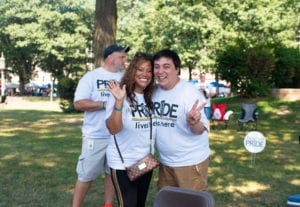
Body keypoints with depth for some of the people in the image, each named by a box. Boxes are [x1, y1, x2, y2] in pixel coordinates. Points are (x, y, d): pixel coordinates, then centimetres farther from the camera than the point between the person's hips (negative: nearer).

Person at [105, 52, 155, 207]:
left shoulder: (151, 98, 4)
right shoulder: (121, 96, -14)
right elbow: (113, 129, -25)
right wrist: (119, 101, -35)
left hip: (146, 160, 6)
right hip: (123, 163, -6)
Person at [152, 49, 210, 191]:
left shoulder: (189, 92, -18)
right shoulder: (154, 91, 0)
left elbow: (199, 131, -19)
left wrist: (193, 122, -42)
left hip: (191, 162, -6)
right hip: (165, 162, 6)